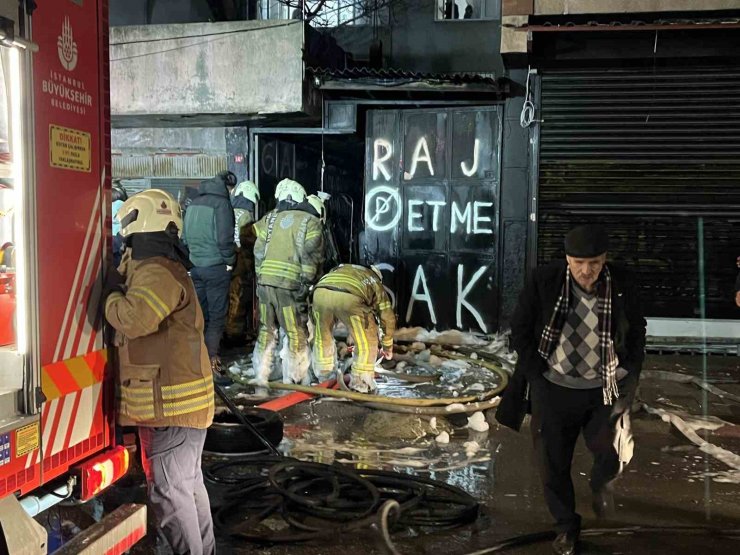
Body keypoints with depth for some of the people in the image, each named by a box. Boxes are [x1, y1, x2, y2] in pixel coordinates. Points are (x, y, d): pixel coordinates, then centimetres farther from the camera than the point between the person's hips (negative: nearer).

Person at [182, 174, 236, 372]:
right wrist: (230, 261, -4)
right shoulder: (221, 203, -11)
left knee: (198, 313, 14)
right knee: (217, 315, 1)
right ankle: (212, 357, 0)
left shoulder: (193, 204, 10)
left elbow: (185, 236, 15)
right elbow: (225, 238, -17)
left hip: (195, 266, 7)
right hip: (215, 267, -6)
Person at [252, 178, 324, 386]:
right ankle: (293, 380, 8)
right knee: (296, 335, 5)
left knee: (266, 331, 15)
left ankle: (261, 378, 22)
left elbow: (258, 252, 9)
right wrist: (306, 283, -5)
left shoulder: (269, 219, 13)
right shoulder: (310, 222, 4)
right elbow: (311, 256, -7)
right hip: (290, 284, -4)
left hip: (265, 281, 4)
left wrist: (260, 276, 15)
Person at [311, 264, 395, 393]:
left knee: (322, 339, 27)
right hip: (348, 297, -4)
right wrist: (387, 347, 49)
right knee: (367, 341, 17)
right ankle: (360, 385, 21)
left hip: (320, 292, 4)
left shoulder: (340, 269, 45)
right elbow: (388, 318, 37)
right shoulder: (376, 284, 35)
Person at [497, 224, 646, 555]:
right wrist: (536, 373, -7)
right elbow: (520, 330, -2)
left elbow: (637, 333, 7)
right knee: (553, 464, 8)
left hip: (605, 390, 1)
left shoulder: (622, 285, -9)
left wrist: (628, 374, 0)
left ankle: (601, 484, 35)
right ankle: (566, 527, 32)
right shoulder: (544, 281, -13)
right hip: (554, 389, 0)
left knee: (614, 456, -3)